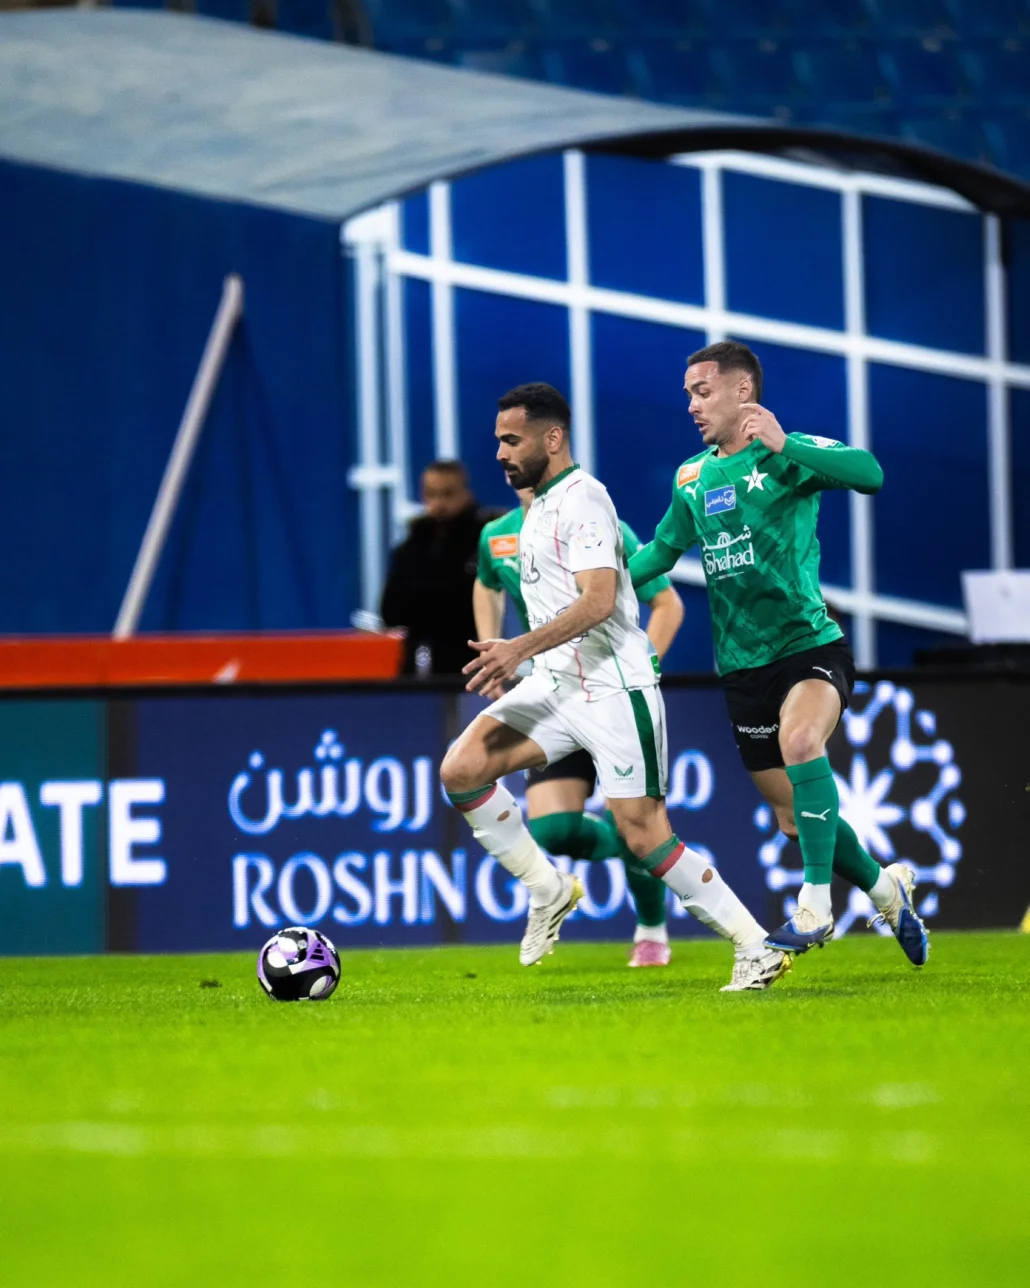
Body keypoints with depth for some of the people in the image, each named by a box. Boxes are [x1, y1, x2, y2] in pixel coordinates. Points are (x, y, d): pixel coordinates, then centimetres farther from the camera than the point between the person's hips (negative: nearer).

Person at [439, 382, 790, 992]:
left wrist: (521, 649, -33)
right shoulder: (540, 505, 17)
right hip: (557, 685, 9)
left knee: (645, 835, -10)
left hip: (613, 687, -9)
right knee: (461, 770, -8)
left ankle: (757, 949, -2)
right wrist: (512, 662, 27)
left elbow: (599, 600, -25)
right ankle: (548, 890, 5)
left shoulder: (582, 497, -13)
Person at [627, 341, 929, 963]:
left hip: (809, 645, -6)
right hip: (743, 666, 6)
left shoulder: (793, 455, -6)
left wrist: (783, 447, -36)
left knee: (799, 739, -35)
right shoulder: (692, 479, 12)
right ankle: (886, 888, 34)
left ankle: (816, 906, -32)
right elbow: (662, 550, 26)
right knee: (795, 816, 9)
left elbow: (869, 473, -25)